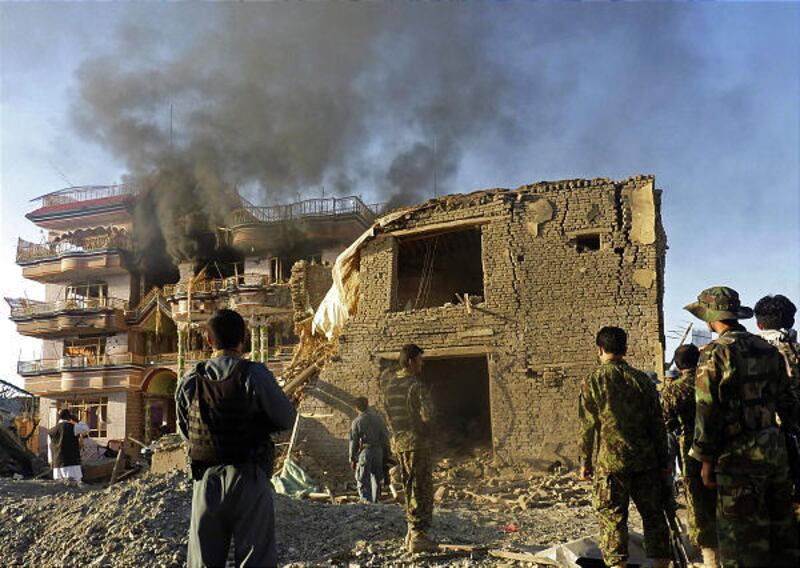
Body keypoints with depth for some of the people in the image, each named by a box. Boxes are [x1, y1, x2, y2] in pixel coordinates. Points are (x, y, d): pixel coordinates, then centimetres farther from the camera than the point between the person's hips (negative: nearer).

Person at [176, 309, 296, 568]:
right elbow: (287, 420, -5)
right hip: (249, 478, -3)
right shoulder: (254, 374, -13)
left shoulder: (189, 381, -2)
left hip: (206, 479, 4)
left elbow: (184, 432, 10)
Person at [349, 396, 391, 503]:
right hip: (378, 450, 4)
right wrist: (386, 453, 13)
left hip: (364, 451, -4)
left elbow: (353, 442, -5)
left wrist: (352, 459, 3)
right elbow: (385, 437, 5)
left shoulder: (356, 422, -7)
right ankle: (375, 502, 26)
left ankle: (367, 501, -11)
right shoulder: (378, 418, 3)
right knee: (376, 478, 18)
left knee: (363, 480, 2)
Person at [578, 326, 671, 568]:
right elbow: (657, 424, 5)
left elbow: (587, 427, -5)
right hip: (645, 461, 3)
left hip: (609, 462, -3)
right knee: (653, 514, 14)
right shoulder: (642, 379, 3)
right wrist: (663, 461, 13)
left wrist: (586, 462, 5)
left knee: (612, 519, 4)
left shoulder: (592, 382, -5)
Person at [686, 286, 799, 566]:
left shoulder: (714, 353, -13)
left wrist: (706, 461, -7)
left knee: (744, 542, 3)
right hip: (776, 451, 7)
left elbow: (707, 412, -15)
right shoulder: (768, 349, 7)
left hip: (739, 458, -7)